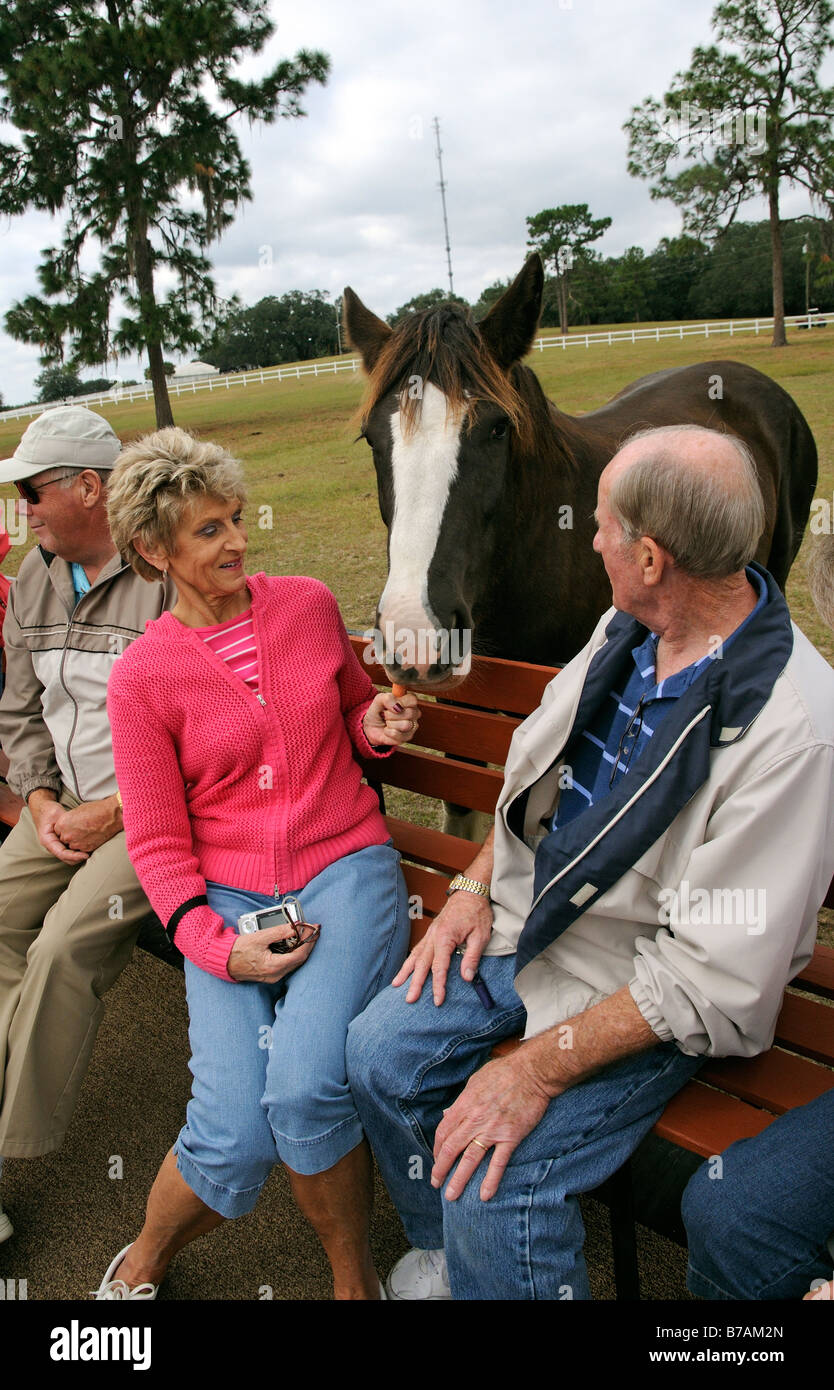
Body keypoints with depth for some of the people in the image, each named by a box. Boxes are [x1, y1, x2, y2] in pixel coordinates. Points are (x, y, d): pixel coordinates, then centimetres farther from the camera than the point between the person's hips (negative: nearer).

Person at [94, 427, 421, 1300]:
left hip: (344, 867, 1)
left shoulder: (309, 605, 6)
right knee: (235, 1135, -16)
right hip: (226, 898, 0)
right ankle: (146, 1257, 22)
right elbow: (157, 843, 0)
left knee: (305, 1089, -24)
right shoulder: (141, 676, -1)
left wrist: (377, 728, 0)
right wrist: (218, 946, -14)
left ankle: (353, 1276, 8)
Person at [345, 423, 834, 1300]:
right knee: (378, 1055, 5)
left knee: (495, 1195, -17)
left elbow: (717, 976, -26)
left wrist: (542, 1067, -22)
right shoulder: (629, 628, -4)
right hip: (531, 917, 7)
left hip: (639, 986, -7)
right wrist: (475, 884, 2)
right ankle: (442, 1250, 33)